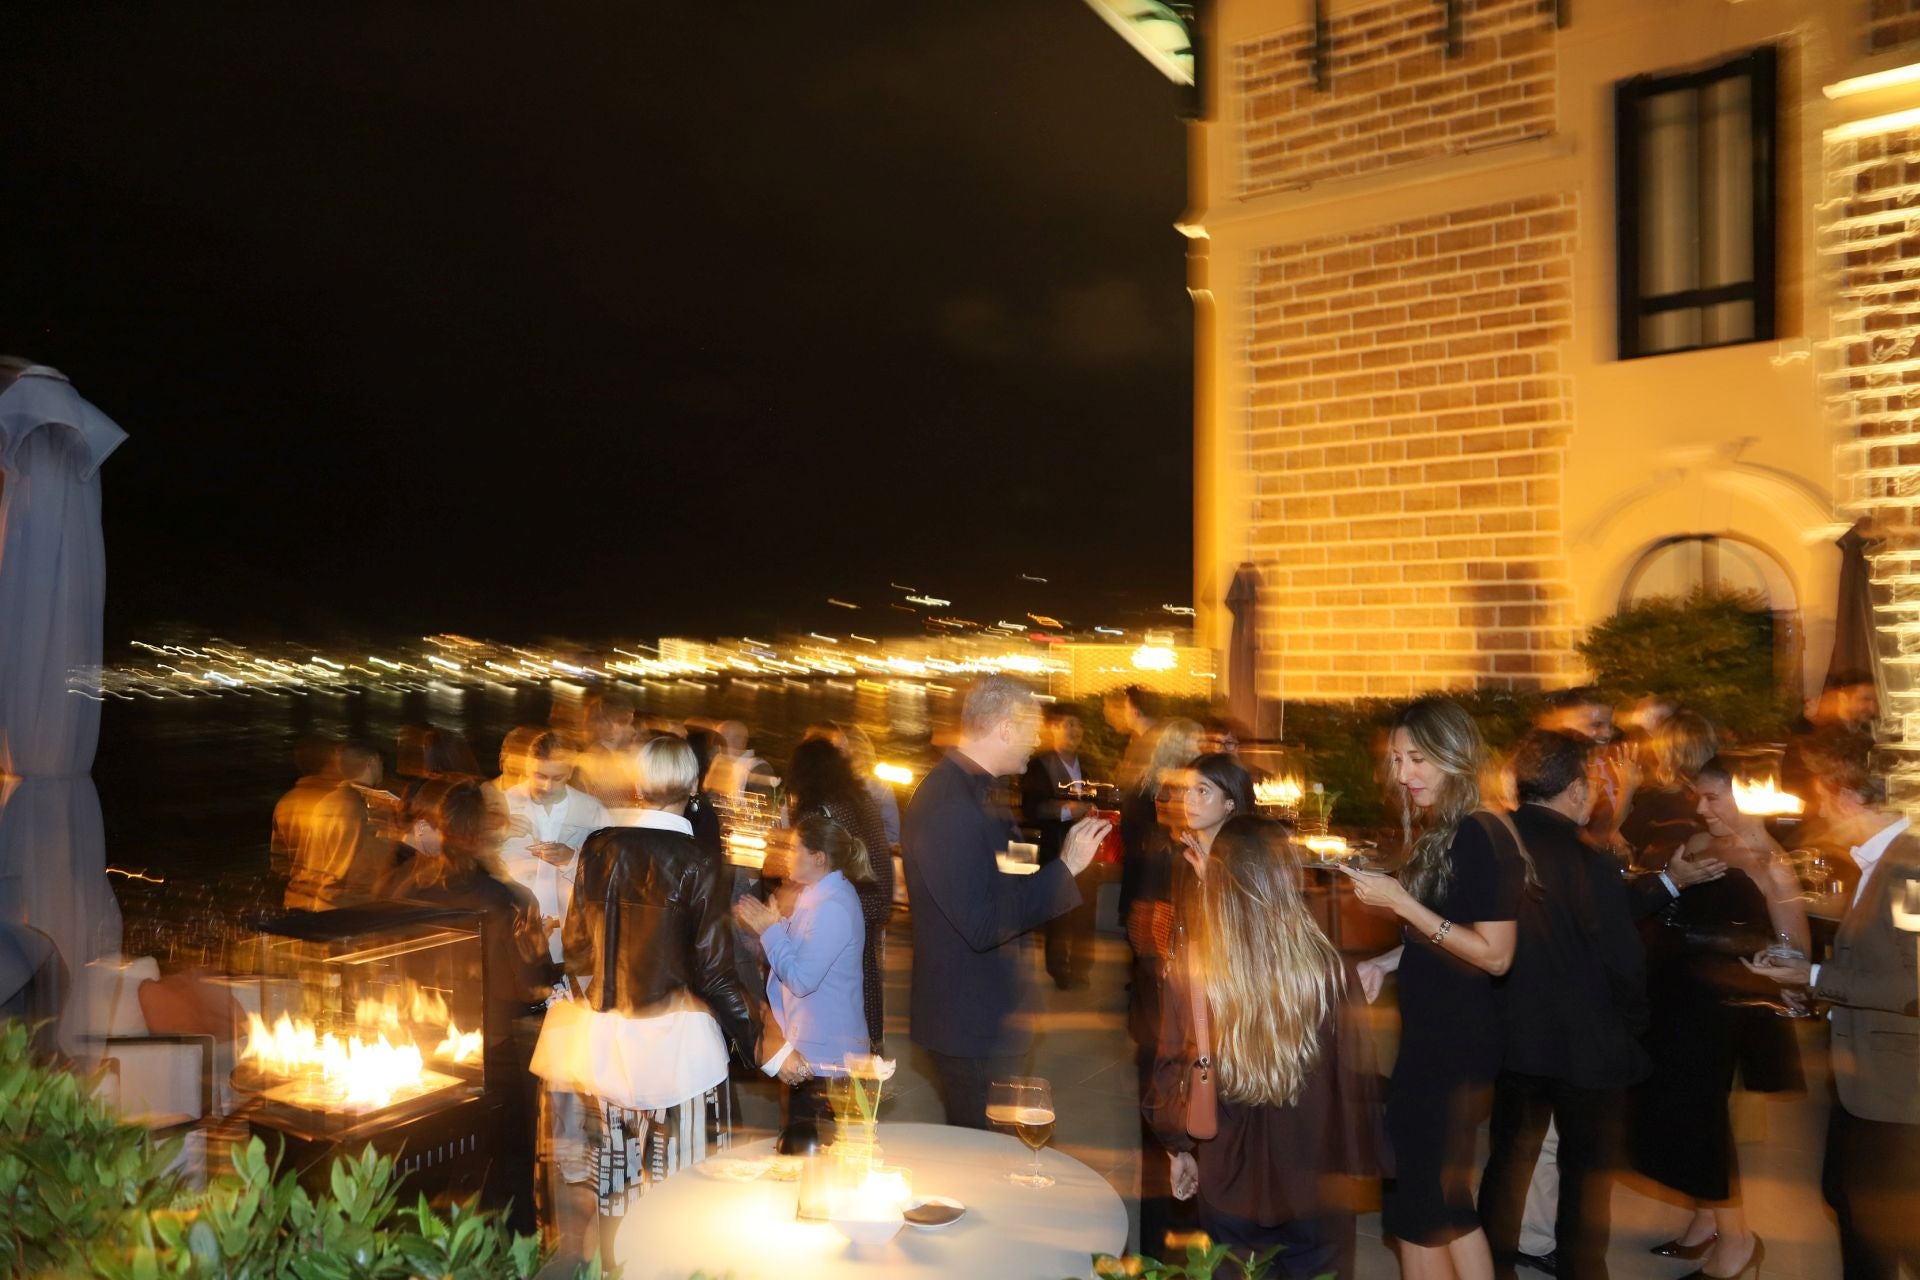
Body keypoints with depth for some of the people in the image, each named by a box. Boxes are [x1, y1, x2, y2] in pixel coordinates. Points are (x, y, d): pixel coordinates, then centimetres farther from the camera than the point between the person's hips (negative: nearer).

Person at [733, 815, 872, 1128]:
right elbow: (795, 957, 12)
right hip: (807, 1047, 10)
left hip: (827, 1054, -10)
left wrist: (769, 928, -15)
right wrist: (761, 926, 1)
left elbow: (801, 979, -24)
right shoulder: (817, 896, 10)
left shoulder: (833, 907, -22)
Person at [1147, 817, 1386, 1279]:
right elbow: (1356, 1069, -8)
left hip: (1230, 1183, 0)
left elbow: (1174, 1072, -7)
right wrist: (1360, 1156, 7)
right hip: (1315, 1184, 0)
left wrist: (1182, 1146, 10)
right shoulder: (1326, 966, -19)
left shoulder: (1191, 969, -17)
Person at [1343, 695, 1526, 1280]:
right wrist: (1387, 961, 2)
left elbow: (1495, 954, -22)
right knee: (1442, 1200, 18)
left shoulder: (1479, 837, -19)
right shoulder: (1437, 834, 9)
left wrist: (1401, 902, -24)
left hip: (1456, 1047, -9)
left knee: (1419, 1201, 3)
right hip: (1432, 1036, 9)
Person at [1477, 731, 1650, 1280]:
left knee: (1509, 1156, 20)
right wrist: (1633, 1025, 2)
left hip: (1514, 1035, 5)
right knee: (1587, 1170, 14)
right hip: (1587, 1045, -5)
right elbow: (1624, 961, -17)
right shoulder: (1587, 862, -23)